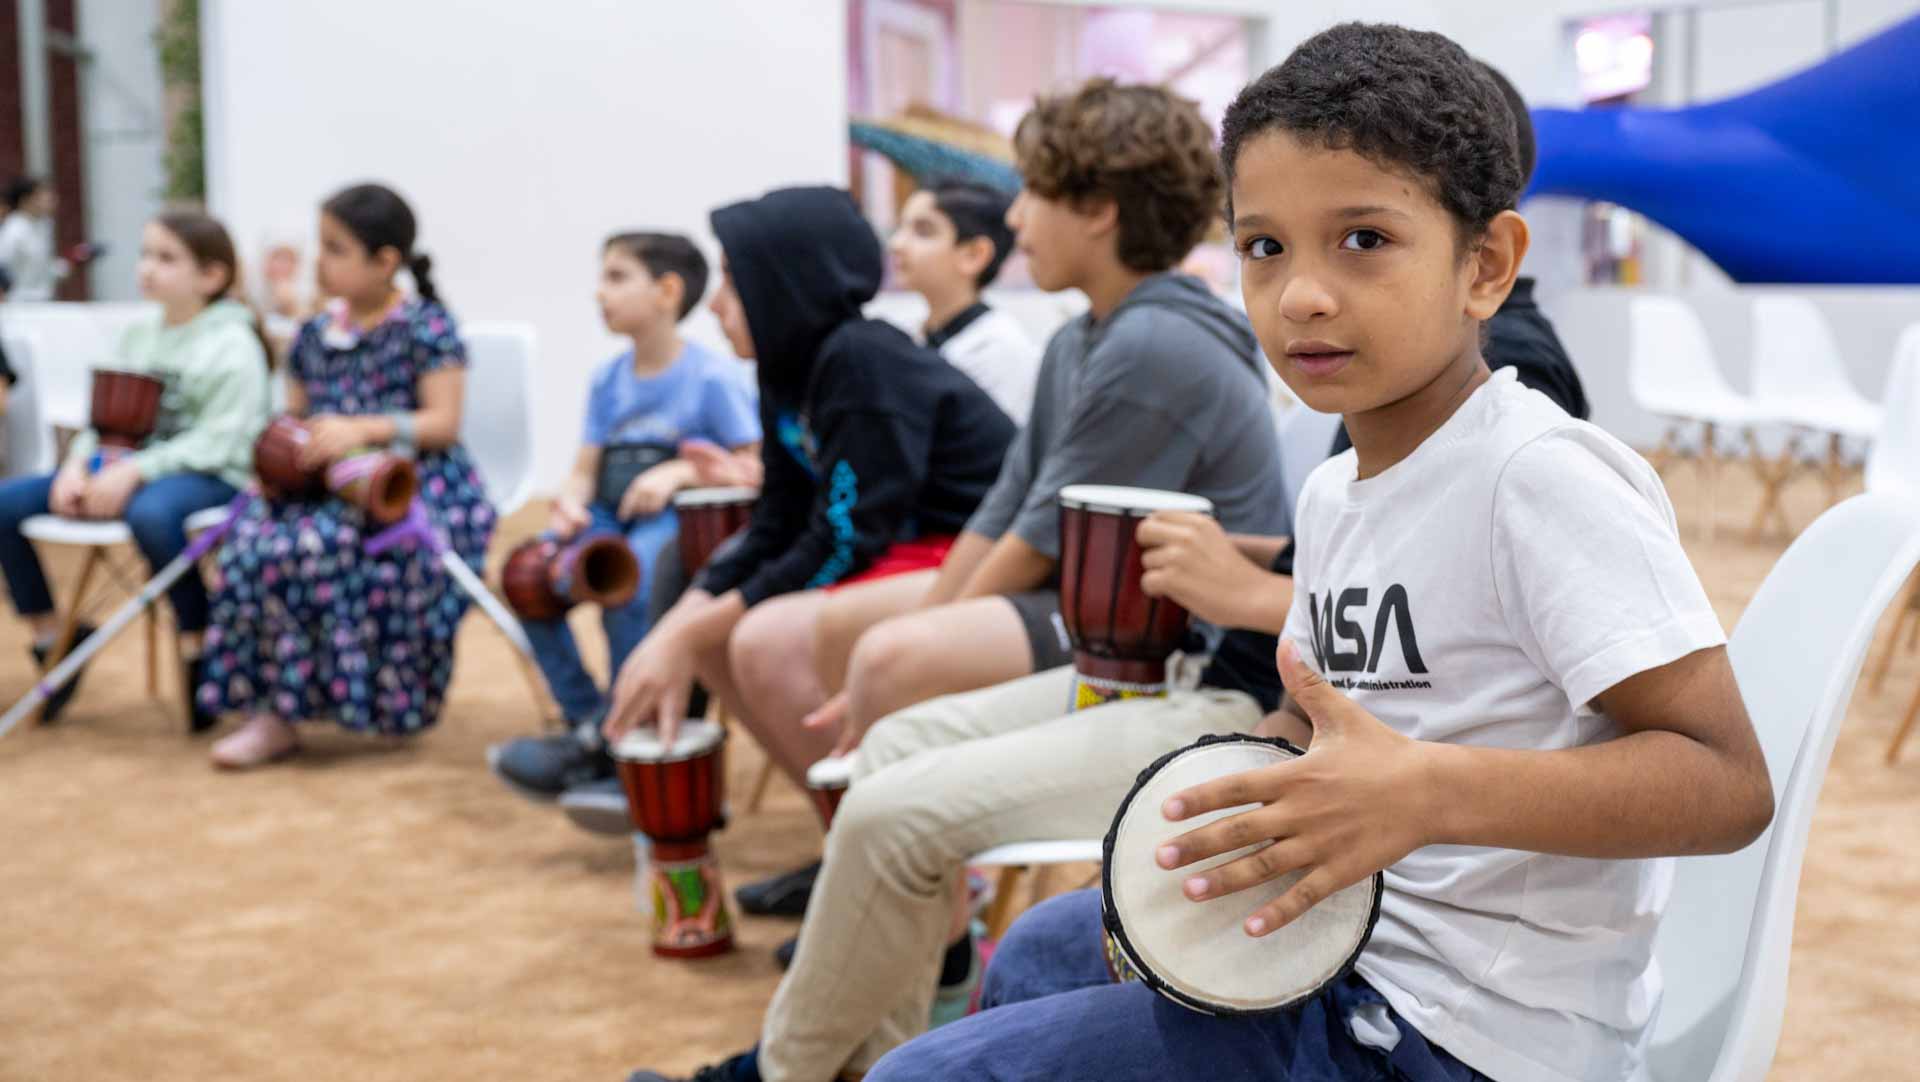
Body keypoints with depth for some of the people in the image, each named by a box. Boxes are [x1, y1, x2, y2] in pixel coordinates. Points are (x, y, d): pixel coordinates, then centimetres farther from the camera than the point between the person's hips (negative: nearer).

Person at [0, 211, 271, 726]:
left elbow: (218, 442, -18)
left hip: (209, 476, -8)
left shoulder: (232, 344, -9)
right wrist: (78, 463, -6)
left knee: (150, 513, -42)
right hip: (127, 468, 8)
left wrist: (135, 472, -24)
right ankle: (50, 638, 10)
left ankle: (200, 651, -23)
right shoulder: (139, 336, 15)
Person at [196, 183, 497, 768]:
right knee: (254, 537, -26)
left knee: (311, 544, -34)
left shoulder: (426, 327, -3)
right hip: (323, 485, 6)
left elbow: (443, 422, -9)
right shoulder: (315, 334, 16)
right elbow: (295, 417, 20)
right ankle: (273, 709, -20)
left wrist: (364, 429, -23)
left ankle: (279, 713, -18)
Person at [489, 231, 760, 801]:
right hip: (611, 518, 6)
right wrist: (570, 503, -12)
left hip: (682, 519, -6)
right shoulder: (608, 380, 13)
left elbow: (756, 468, -8)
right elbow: (585, 470, 11)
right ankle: (585, 718, -8)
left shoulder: (712, 379, -5)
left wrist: (682, 470, -21)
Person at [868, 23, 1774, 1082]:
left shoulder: (1543, 478, -22)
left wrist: (1430, 792, -36)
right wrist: (1209, 810, 1)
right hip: (1344, 934, 9)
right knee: (1040, 951, 32)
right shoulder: (1333, 489, 7)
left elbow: (1729, 783, -26)